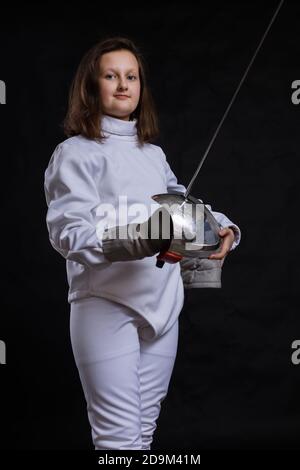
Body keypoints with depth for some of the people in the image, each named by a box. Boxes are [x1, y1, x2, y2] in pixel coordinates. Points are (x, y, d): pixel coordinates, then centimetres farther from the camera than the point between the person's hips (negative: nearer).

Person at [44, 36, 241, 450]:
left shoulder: (154, 154, 19)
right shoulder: (75, 152, -2)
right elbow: (69, 232, -15)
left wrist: (224, 229, -6)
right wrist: (142, 241, -30)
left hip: (162, 305, 6)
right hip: (106, 304, -6)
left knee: (144, 431, 11)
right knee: (119, 439, -11)